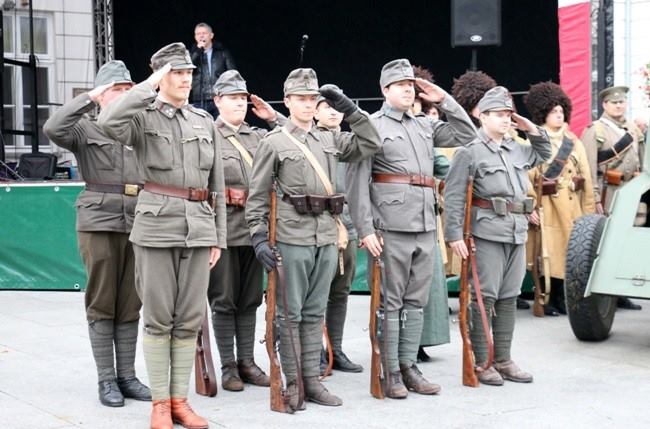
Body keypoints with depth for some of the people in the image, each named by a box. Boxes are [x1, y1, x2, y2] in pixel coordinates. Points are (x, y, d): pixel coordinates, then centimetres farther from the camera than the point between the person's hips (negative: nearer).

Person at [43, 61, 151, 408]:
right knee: (102, 304, 1)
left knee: (130, 305, 7)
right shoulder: (86, 128, 3)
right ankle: (106, 379, 8)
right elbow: (53, 129, -16)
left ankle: (127, 375, 14)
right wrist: (88, 99, -12)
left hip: (138, 224, 3)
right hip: (99, 223, -3)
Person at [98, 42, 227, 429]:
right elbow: (109, 122, -24)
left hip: (199, 228, 4)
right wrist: (149, 86, -17)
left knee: (190, 320, 6)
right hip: (157, 226, -4)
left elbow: (217, 186, 14)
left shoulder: (205, 122, 13)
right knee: (158, 319, 2)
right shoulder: (143, 117, 1)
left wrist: (219, 237, 10)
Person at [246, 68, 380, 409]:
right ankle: (291, 383, 8)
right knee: (290, 313, 1)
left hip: (327, 238, 5)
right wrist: (259, 238, -11)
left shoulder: (329, 140, 13)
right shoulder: (273, 143, -1)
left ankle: (312, 380, 16)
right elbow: (257, 196, -3)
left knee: (315, 312, 10)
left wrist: (348, 109, 4)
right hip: (292, 238, -5)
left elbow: (371, 144, 11)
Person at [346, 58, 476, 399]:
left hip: (426, 227, 6)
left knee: (416, 300, 10)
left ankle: (409, 366, 18)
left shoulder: (425, 126, 17)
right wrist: (365, 229, -15)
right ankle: (389, 371, 6)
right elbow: (357, 183, -7)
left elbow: (467, 135, 22)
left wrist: (444, 100, 12)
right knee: (389, 301, 0)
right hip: (391, 227, -6)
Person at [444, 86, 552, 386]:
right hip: (487, 233, -7)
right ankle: (480, 363, 6)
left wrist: (533, 130, 17)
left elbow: (544, 154, 34)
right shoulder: (469, 152, -6)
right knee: (484, 297, -2)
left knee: (509, 297, 11)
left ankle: (503, 360, 20)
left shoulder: (518, 150, 14)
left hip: (517, 233, 7)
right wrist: (454, 234, -16)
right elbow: (453, 196, -10)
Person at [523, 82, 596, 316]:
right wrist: (530, 207, -20)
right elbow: (525, 177, -11)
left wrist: (589, 210, 3)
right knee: (547, 253, -2)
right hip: (546, 206, -5)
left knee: (570, 251, 7)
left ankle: (561, 299, 17)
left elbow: (586, 178, 9)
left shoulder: (575, 143, 11)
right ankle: (545, 300, 7)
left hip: (572, 206, 5)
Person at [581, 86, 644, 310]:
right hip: (607, 194, -6)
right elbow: (589, 167, -9)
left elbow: (641, 164, 18)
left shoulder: (634, 130, 15)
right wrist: (594, 198, -16)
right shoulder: (594, 131, -3)